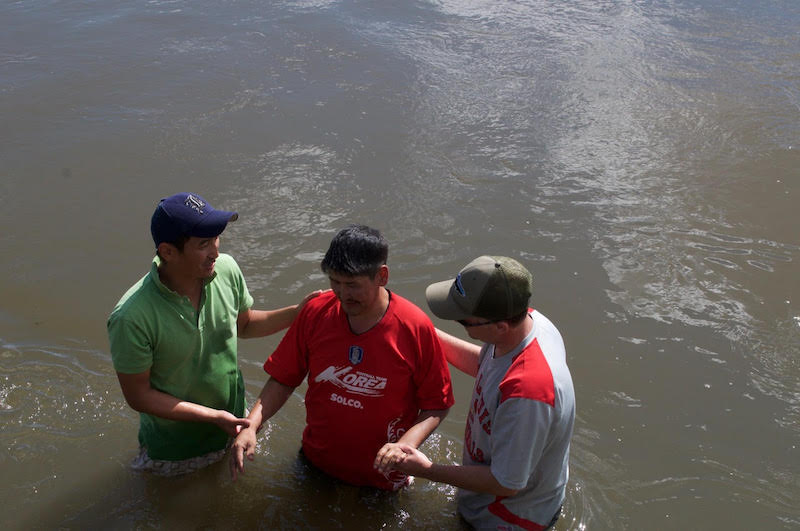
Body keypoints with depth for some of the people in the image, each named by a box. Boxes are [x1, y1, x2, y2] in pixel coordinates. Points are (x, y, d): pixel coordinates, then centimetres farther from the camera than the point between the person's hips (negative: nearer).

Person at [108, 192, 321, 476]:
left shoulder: (226, 269, -18)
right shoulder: (132, 318, -33)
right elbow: (138, 396, -22)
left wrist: (297, 312, -10)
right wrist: (213, 416, -25)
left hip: (233, 427, 4)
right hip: (174, 450, -4)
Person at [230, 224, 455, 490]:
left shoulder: (416, 328, -22)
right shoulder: (316, 312, -13)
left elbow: (437, 405, -13)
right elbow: (283, 380, -6)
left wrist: (406, 445, -30)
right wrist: (250, 426, -21)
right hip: (316, 462, 3)